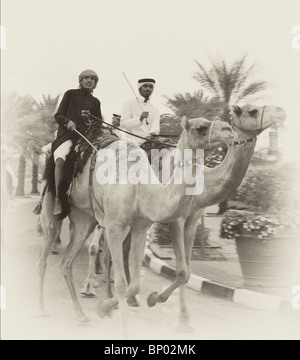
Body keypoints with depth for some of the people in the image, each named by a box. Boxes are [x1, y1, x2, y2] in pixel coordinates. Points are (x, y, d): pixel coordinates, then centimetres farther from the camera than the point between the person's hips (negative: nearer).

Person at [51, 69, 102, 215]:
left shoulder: (95, 102, 25)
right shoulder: (70, 94, 17)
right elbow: (58, 115, 11)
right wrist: (67, 121, -10)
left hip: (86, 134, 3)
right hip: (67, 133, -3)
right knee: (61, 159, -30)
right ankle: (58, 199, -30)